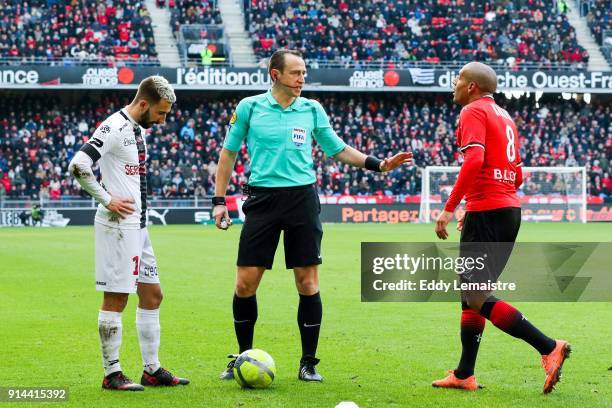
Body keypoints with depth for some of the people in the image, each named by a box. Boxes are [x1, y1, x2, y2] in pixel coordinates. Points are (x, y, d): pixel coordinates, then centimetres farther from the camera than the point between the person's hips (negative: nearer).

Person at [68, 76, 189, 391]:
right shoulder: (114, 127, -15)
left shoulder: (138, 129, 14)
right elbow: (78, 166, -25)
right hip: (118, 226, -10)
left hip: (138, 226, 10)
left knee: (152, 295, 12)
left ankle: (152, 370, 19)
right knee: (116, 299, -4)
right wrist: (107, 201, -19)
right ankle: (112, 374, 3)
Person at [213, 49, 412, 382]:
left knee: (308, 283, -2)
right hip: (263, 198, -1)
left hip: (302, 197, 1)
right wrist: (219, 200, 4)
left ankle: (308, 363, 8)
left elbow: (338, 150, 16)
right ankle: (243, 357, 15)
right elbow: (228, 153, 10)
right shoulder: (249, 107, 3)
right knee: (246, 282, -3)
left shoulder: (312, 110, 8)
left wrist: (378, 164, 5)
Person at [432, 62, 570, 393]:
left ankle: (549, 348, -17)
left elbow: (474, 160, -22)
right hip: (510, 209, 9)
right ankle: (464, 375, 17)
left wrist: (449, 208, -22)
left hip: (486, 213, -9)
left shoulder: (473, 111, -6)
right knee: (470, 293, 15)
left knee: (476, 296, -9)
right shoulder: (504, 116, 20)